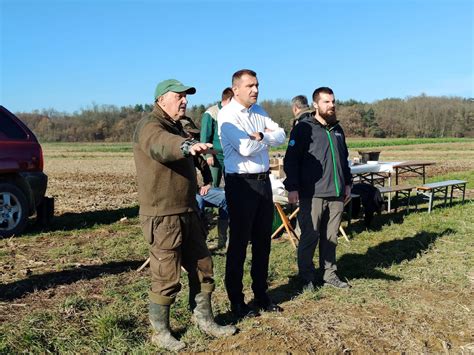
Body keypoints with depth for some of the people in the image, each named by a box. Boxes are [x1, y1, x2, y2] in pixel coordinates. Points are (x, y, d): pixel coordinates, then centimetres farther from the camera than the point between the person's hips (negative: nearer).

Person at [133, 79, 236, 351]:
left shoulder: (177, 127, 17)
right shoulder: (149, 126, -14)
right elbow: (161, 145, -40)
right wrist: (187, 146, -58)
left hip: (188, 212, 9)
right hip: (163, 216, -9)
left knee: (202, 267, 14)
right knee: (166, 278, 1)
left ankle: (205, 320, 31)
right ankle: (161, 332, 19)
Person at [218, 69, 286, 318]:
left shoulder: (259, 111, 13)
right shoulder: (227, 114, -11)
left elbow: (281, 136, 4)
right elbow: (246, 148, -23)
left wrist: (260, 136, -14)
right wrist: (268, 138, -5)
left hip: (263, 181, 8)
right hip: (241, 183, -7)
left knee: (263, 240, 14)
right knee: (239, 242, 2)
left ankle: (261, 294, 28)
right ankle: (236, 301, 15)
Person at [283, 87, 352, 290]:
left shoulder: (337, 130, 18)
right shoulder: (304, 128, -4)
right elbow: (291, 160, -8)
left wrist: (347, 183, 22)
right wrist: (292, 187, -14)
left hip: (336, 194, 6)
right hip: (312, 194, -6)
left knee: (331, 237, 11)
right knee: (310, 237, 0)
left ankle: (329, 274, 23)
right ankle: (307, 277, 14)